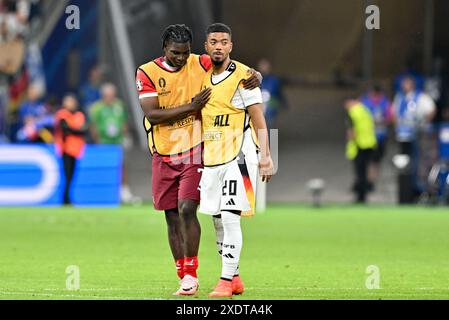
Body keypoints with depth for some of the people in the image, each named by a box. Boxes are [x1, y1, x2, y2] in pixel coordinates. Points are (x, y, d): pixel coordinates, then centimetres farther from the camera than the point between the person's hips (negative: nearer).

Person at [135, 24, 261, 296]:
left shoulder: (201, 65, -2)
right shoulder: (147, 73, -4)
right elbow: (152, 114, -14)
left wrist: (255, 77, -16)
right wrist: (191, 107, -17)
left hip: (194, 152, -2)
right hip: (163, 156, 2)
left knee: (187, 209, -16)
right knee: (172, 217, 6)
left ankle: (191, 275, -8)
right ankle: (184, 278, 13)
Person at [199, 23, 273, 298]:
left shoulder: (243, 77, -8)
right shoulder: (203, 77, 12)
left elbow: (258, 120, -8)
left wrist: (266, 157, -14)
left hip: (237, 156, -7)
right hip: (211, 159, 7)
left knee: (230, 218, -12)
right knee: (218, 221, 9)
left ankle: (226, 281, -10)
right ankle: (235, 278, 19)